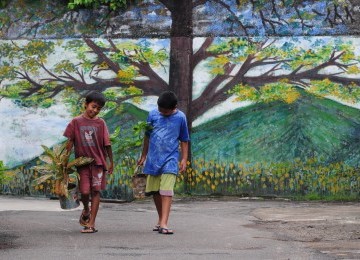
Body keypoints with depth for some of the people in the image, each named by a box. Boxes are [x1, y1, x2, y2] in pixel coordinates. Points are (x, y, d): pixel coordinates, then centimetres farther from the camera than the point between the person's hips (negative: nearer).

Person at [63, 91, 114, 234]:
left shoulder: (100, 123, 2)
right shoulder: (76, 122, 2)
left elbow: (107, 144, 5)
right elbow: (70, 142, 4)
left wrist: (111, 162, 6)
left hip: (98, 161, 1)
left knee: (95, 191, -1)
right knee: (85, 191, -7)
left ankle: (91, 223, 3)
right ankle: (86, 211, 26)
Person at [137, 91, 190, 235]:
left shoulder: (180, 117, -2)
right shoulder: (153, 114, 2)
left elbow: (184, 140, 6)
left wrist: (184, 159, 2)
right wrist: (143, 156, 18)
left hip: (170, 159, -3)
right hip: (153, 159, 3)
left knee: (166, 191, -14)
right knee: (154, 191, 10)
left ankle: (164, 224, -20)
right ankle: (161, 219, 28)